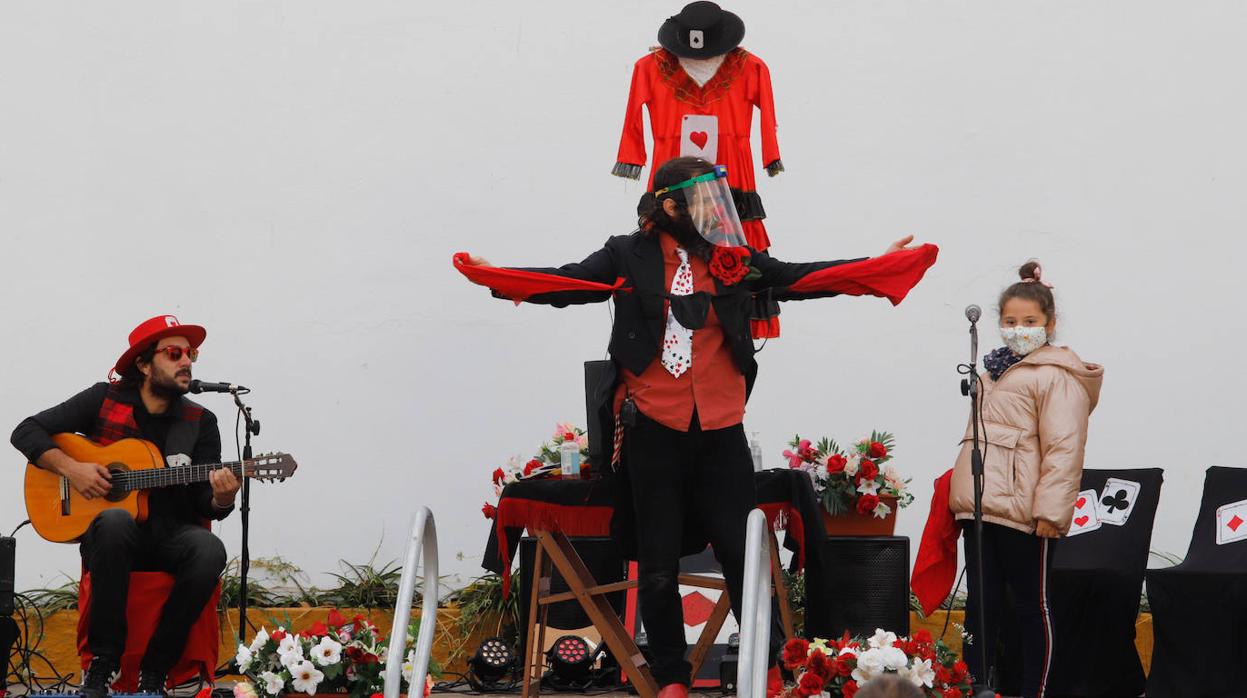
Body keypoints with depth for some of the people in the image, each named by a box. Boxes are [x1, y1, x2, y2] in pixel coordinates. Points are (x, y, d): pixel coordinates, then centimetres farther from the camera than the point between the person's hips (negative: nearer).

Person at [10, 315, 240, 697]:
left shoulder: (200, 422, 7)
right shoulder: (103, 400, 3)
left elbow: (206, 506, 2)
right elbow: (26, 431, 3)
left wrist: (222, 499, -22)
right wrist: (70, 468, -13)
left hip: (170, 536, 2)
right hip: (106, 535, -2)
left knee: (209, 550, -33)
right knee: (115, 521, -38)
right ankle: (102, 661, -26)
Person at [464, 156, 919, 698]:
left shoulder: (732, 259, 7)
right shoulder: (630, 256, -2)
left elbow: (796, 278, 14)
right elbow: (568, 283, -6)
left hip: (720, 429, 2)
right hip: (654, 429, -2)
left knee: (743, 553, -1)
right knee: (658, 564, 6)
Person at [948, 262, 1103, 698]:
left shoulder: (1057, 376, -9)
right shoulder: (996, 371, 18)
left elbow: (1064, 447, -15)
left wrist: (1050, 511, -20)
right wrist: (964, 491, 23)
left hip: (1023, 514, -8)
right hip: (980, 508, 8)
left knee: (1032, 605, 3)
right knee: (981, 604, 10)